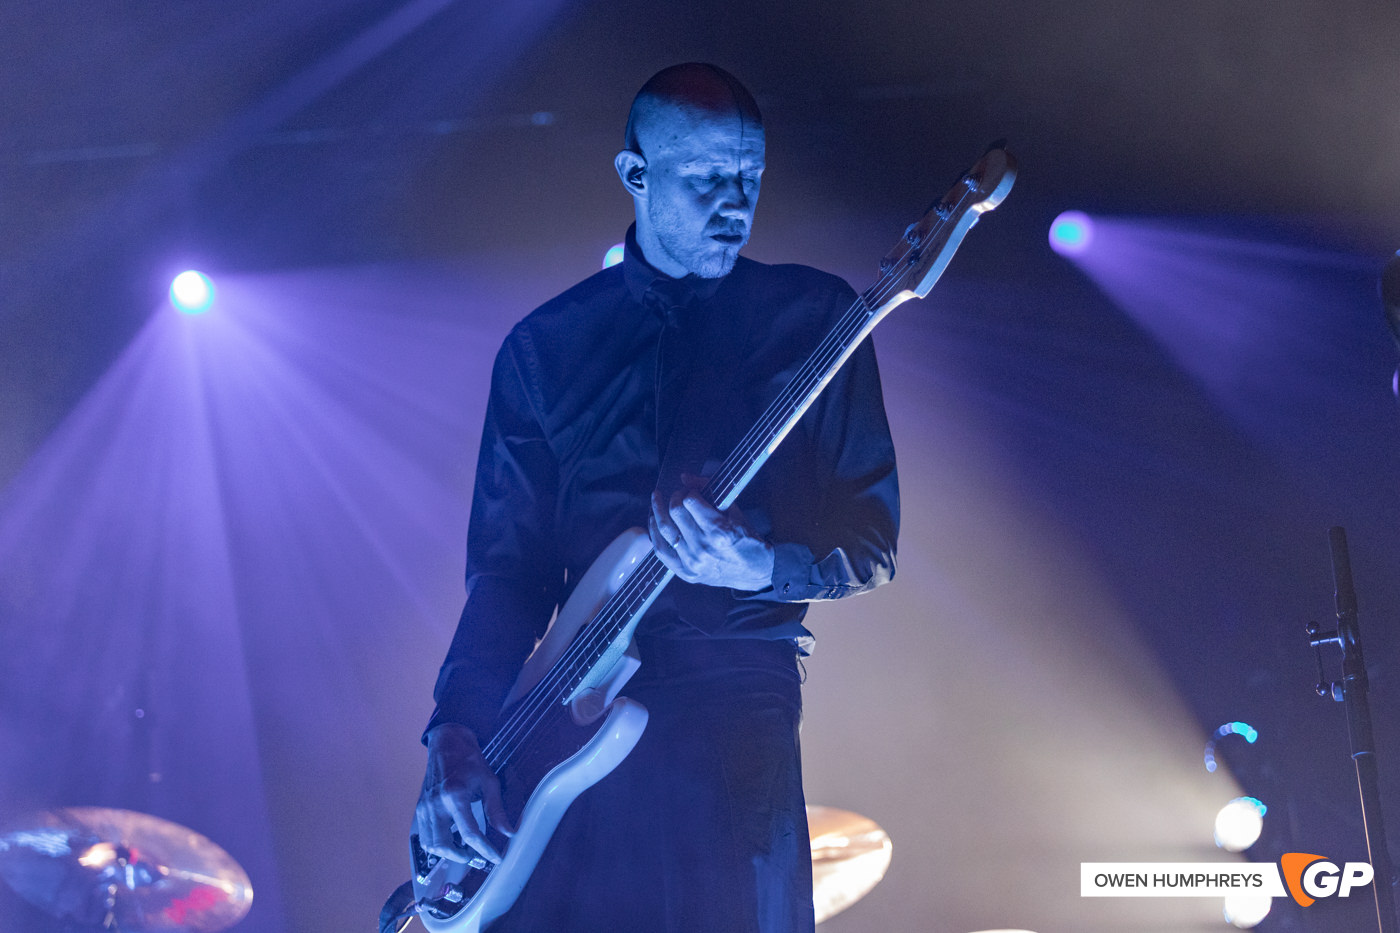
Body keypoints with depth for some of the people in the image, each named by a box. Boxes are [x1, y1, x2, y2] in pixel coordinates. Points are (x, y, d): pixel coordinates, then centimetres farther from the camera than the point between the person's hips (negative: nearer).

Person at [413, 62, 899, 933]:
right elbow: (508, 565, 8)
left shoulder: (813, 319, 5)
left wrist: (766, 571, -17)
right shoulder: (546, 345, 11)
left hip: (735, 692, -2)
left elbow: (873, 542, 4)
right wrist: (457, 733, -5)